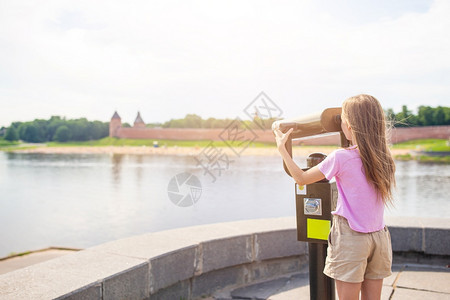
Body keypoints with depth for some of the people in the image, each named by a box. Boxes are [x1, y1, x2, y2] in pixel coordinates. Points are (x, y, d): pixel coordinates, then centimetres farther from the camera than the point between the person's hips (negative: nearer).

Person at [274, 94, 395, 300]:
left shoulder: (340, 158, -15)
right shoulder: (383, 158, 1)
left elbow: (301, 179, -4)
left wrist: (282, 149, 5)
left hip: (351, 237, -6)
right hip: (379, 237, 6)